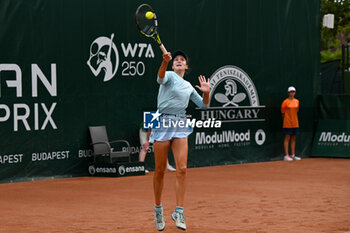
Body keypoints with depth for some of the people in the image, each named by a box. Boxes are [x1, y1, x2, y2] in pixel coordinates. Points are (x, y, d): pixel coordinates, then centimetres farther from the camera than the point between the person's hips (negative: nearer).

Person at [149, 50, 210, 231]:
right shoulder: (169, 76, 2)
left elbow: (203, 104, 24)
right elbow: (161, 78, -23)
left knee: (182, 169, -10)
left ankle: (179, 211, -8)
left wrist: (206, 92, 3)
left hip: (180, 125, 4)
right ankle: (158, 209, 15)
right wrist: (165, 62, -43)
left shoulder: (189, 86, 18)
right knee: (160, 170, 1)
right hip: (163, 122, -4)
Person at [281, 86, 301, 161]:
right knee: (287, 138, -5)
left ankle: (293, 155, 15)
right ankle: (286, 156, -4)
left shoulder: (297, 101, 9)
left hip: (295, 123, 6)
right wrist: (286, 117, 7)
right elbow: (282, 112, 0)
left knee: (293, 139, 9)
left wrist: (294, 118, 15)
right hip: (287, 123, -6)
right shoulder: (285, 102, -7)